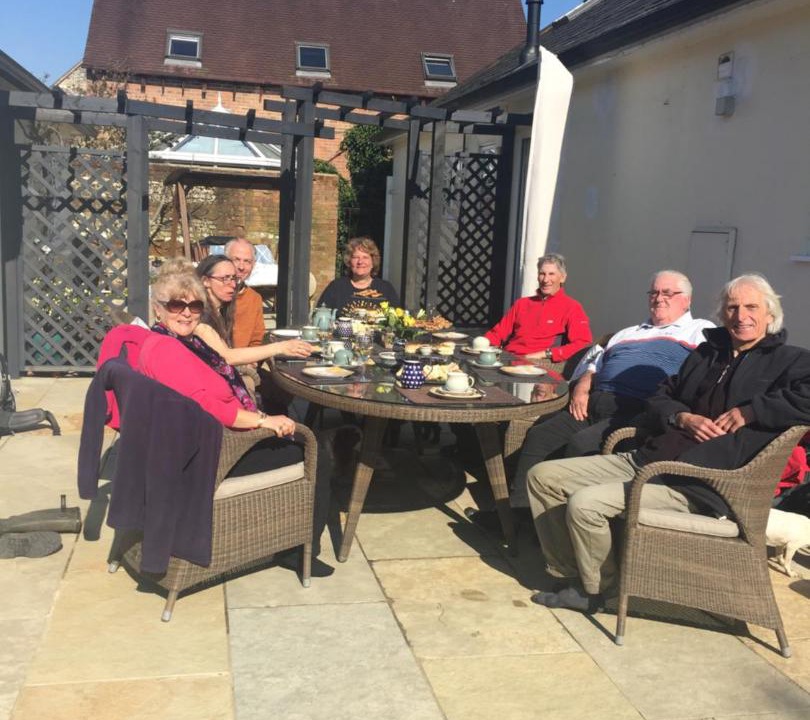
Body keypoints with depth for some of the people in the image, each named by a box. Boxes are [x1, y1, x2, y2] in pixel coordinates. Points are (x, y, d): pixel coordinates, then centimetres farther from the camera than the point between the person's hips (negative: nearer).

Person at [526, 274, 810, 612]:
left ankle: (594, 588, 1)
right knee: (543, 475, 0)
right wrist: (683, 417, 1)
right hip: (644, 460, 8)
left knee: (584, 503, -26)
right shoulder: (706, 353, 22)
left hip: (694, 486, -8)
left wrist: (748, 411, -17)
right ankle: (570, 572, 8)